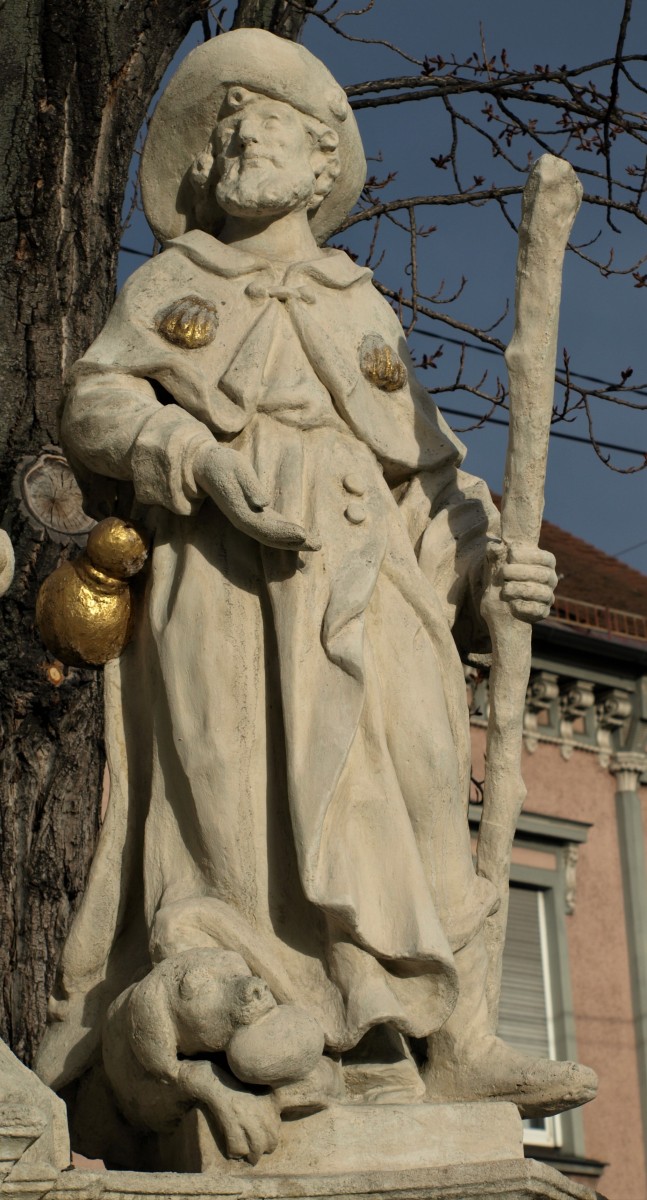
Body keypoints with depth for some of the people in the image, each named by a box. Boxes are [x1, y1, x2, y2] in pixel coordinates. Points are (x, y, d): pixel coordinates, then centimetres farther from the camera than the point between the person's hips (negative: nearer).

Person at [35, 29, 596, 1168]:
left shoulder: (364, 311, 29)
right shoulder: (172, 283, 22)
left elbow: (432, 470, 23)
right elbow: (95, 403, 7)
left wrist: (482, 564, 4)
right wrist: (214, 464, -10)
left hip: (362, 581, 3)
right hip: (223, 573, -2)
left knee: (406, 774, -12)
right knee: (245, 795, -14)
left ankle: (439, 1038, -13)